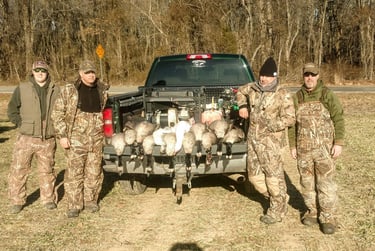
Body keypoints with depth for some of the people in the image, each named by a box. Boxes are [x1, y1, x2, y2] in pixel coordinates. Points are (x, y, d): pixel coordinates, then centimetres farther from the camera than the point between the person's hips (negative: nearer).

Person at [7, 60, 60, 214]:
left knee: (47, 170, 10)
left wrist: (56, 128, 6)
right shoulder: (22, 89, 2)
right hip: (26, 138, -1)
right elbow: (12, 110, 5)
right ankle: (17, 201, 12)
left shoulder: (55, 91, 7)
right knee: (18, 169, 0)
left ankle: (48, 199, 23)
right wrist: (21, 124, -5)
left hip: (47, 139, 1)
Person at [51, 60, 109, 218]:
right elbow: (57, 113, -2)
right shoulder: (69, 91, -3)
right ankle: (74, 205, 9)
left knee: (94, 172, 10)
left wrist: (104, 132, 18)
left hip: (96, 140, 3)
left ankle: (91, 201, 26)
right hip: (76, 138, -3)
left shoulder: (102, 91, 8)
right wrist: (62, 135, -8)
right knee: (74, 172, -1)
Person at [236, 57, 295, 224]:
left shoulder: (282, 95, -10)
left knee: (274, 176, -2)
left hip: (270, 141, -7)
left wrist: (270, 125, -21)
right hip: (253, 139, 7)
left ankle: (277, 211, 15)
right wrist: (242, 105, 13)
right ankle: (280, 200, 32)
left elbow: (289, 119, -13)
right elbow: (240, 91, 29)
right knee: (254, 176, 13)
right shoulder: (253, 88, 7)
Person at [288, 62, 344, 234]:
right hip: (303, 148, 3)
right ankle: (312, 211, 28)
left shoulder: (327, 95, -4)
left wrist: (338, 143, -12)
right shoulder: (297, 98, 5)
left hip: (324, 147, -3)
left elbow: (338, 119, -5)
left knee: (325, 182, -2)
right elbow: (292, 123, 10)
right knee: (307, 182, 11)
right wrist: (292, 146, 7)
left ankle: (328, 217, 8)